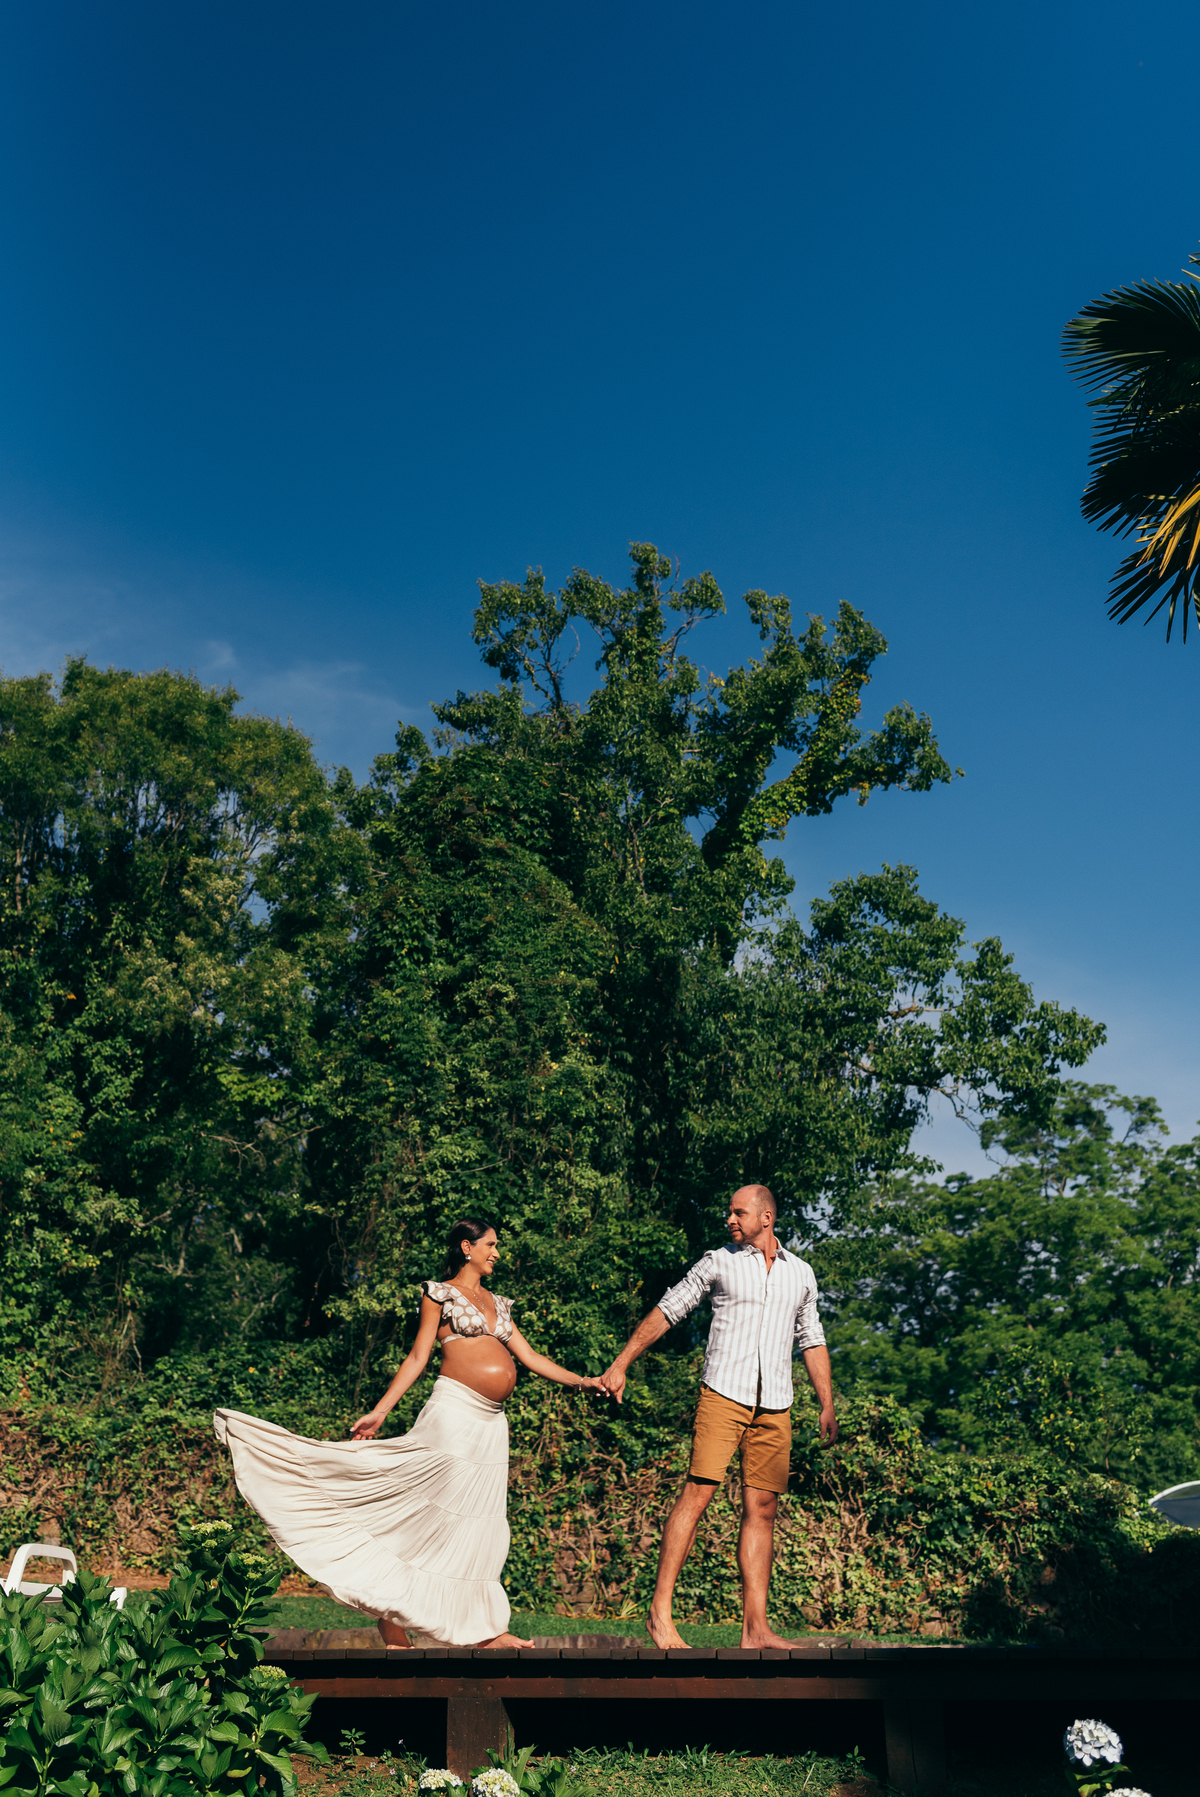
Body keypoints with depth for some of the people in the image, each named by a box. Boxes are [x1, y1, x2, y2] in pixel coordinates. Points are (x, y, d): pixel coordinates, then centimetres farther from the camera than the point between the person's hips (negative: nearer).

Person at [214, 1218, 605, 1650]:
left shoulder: (497, 1303, 20)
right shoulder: (440, 1292, 3)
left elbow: (530, 1356, 17)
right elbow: (417, 1358, 0)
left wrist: (580, 1381, 8)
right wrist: (379, 1412, -6)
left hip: (492, 1425, 6)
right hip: (454, 1415, -6)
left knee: (480, 1524, 6)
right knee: (434, 1513, -9)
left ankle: (484, 1630, 12)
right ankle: (391, 1620, 1)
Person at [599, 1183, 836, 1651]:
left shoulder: (800, 1273, 14)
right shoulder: (717, 1262, 5)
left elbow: (812, 1341, 21)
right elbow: (666, 1311, 7)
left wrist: (827, 1406, 14)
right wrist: (620, 1365, 4)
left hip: (775, 1406, 3)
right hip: (723, 1394, -3)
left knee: (761, 1509, 3)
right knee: (697, 1493, -12)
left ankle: (755, 1629, 8)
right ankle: (659, 1612, -7)